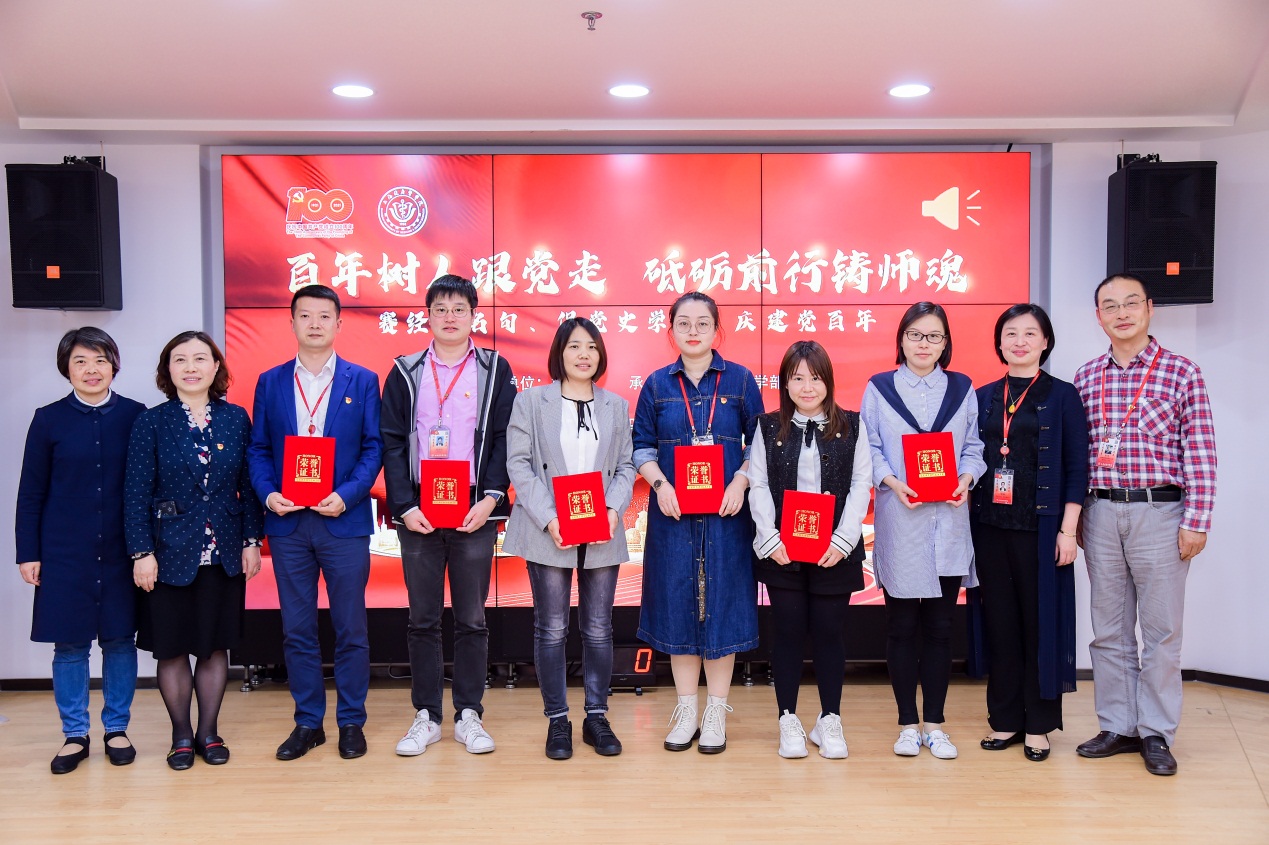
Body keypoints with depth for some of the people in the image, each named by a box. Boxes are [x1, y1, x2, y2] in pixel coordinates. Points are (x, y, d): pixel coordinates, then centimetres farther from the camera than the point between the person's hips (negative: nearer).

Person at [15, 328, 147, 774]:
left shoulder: (135, 416, 0)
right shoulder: (49, 420, 0)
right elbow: (31, 492, 3)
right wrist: (28, 553, 0)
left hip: (121, 551, 0)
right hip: (64, 552, 0)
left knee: (120, 640, 6)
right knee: (69, 643, 6)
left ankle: (117, 729, 21)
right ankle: (75, 735, 20)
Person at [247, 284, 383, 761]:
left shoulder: (362, 381, 3)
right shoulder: (270, 382, 10)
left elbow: (373, 448, 0)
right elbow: (258, 449, 9)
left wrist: (346, 495, -14)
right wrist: (267, 493, -9)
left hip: (344, 521, -2)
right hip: (288, 523, 2)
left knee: (350, 628, 4)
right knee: (296, 629, 9)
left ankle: (351, 722, 17)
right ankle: (308, 722, 21)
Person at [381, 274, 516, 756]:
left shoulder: (495, 371, 5)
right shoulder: (405, 373, 8)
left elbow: (504, 440, 1)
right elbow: (391, 442, 4)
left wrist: (491, 500, -11)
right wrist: (404, 506, -7)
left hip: (475, 513, -1)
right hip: (418, 513, 1)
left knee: (471, 618, 6)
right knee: (422, 619, 7)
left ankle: (469, 716, 16)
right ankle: (426, 716, 17)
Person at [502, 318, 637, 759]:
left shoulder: (617, 406, 11)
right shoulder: (531, 401, 3)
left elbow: (626, 465, 8)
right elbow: (519, 463, -3)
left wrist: (614, 509, -10)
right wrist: (548, 519, -14)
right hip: (549, 533, -2)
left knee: (598, 629, 7)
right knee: (551, 629, 4)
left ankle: (597, 717, 19)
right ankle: (557, 720, 15)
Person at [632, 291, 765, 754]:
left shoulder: (739, 380, 3)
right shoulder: (657, 385, 6)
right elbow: (642, 445, 7)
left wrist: (741, 482, -11)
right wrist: (659, 484, -9)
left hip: (726, 511, -1)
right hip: (673, 511, 1)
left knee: (722, 600, 2)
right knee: (677, 600, 5)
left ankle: (717, 711, 15)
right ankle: (687, 708, 18)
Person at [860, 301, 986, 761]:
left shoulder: (962, 389, 10)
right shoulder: (878, 388, 5)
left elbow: (973, 447, 9)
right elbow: (869, 450, 2)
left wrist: (966, 478, -10)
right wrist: (892, 482, -14)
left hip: (948, 521, 2)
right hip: (899, 521, -2)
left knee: (940, 626, 7)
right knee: (902, 626, 4)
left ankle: (934, 723, 18)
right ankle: (908, 724, 16)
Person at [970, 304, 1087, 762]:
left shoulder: (1062, 396, 0)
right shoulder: (983, 397, 10)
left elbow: (1077, 468, -2)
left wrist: (1067, 531, -9)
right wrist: (969, 525, 4)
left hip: (1039, 528, -3)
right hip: (990, 527, 3)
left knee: (1040, 623, 3)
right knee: (1000, 623, 8)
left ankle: (1038, 725, 15)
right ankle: (1005, 719, 19)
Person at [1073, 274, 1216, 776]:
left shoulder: (1181, 373, -2)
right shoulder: (1085, 378, 8)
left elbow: (1200, 453, -5)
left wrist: (1196, 522, -10)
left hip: (1159, 513, -3)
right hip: (1100, 514, 3)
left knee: (1161, 628, 4)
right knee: (1108, 627, 10)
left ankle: (1156, 733, 15)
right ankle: (1118, 726, 21)